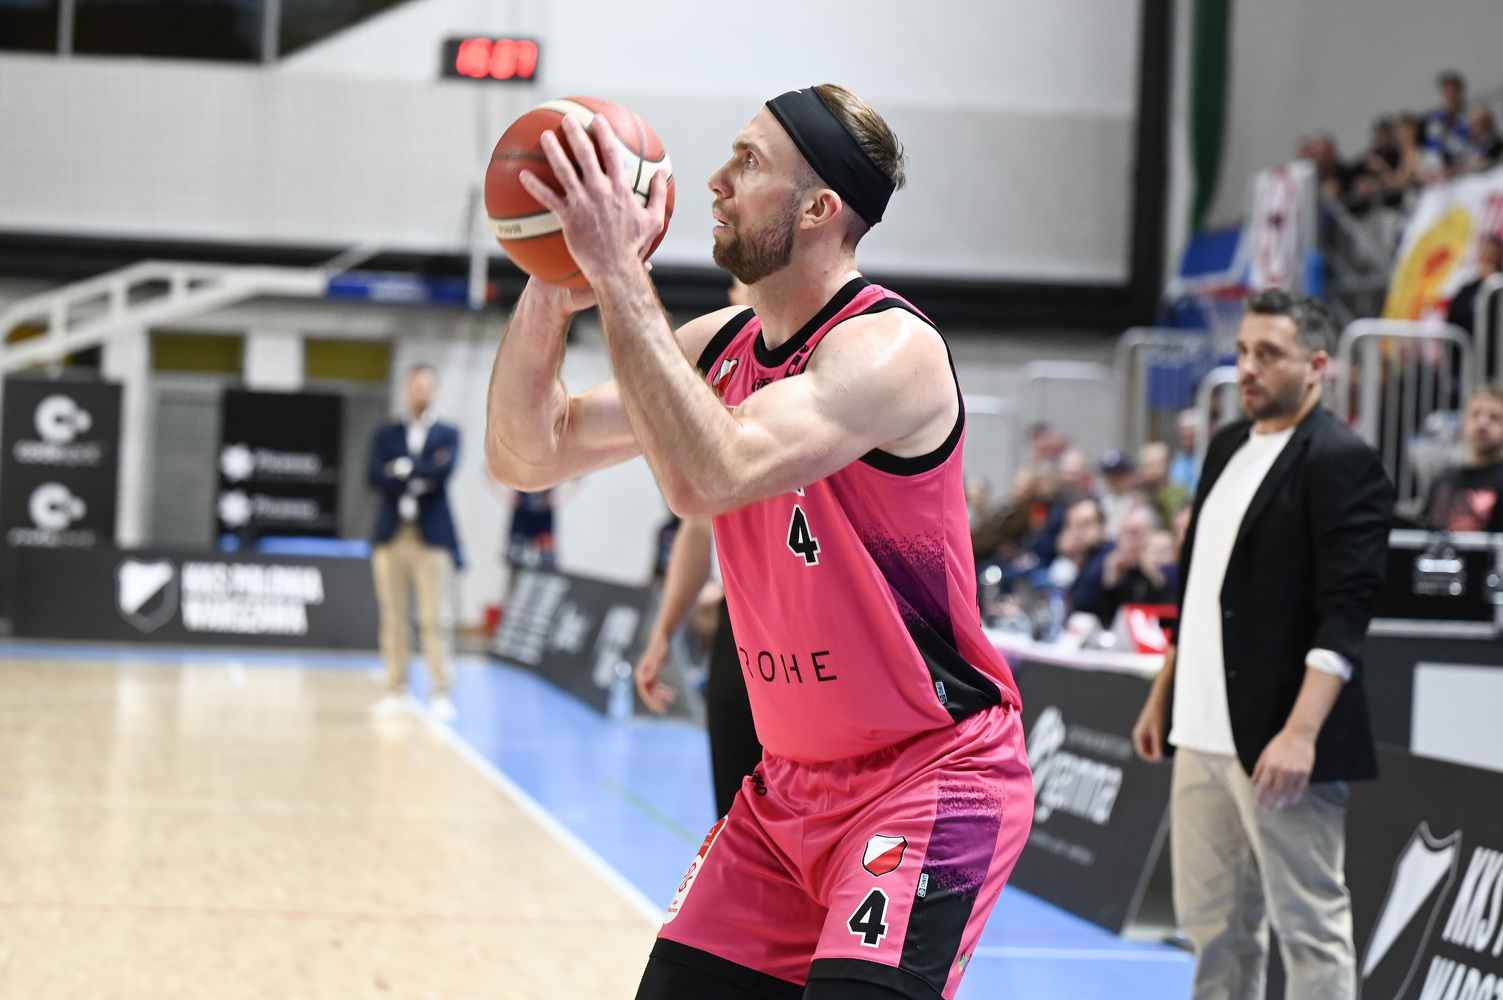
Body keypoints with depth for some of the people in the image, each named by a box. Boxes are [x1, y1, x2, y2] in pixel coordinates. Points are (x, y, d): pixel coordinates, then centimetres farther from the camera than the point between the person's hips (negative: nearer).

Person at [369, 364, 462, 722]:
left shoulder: (448, 434, 8)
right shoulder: (387, 434, 13)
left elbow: (443, 471, -11)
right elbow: (376, 475, -3)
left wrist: (404, 468, -4)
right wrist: (421, 477, -10)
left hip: (432, 536, -2)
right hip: (392, 535, 2)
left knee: (435, 620, -6)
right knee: (393, 619, 3)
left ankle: (440, 695, -5)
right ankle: (396, 690, 10)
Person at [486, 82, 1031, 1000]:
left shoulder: (890, 347, -20)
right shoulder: (717, 347, 5)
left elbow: (710, 478, -35)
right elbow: (525, 456, 5)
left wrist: (619, 274, -32)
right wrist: (550, 296, -11)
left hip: (933, 778, -8)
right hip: (794, 780, 8)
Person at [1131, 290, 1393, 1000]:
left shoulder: (1342, 462, -11)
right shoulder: (1229, 446, 15)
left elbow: (1346, 614, -18)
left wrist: (1300, 733, -25)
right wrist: (1162, 698, 22)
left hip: (1279, 744, -8)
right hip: (1204, 733, 8)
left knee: (1309, 928, -1)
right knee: (1214, 926, 13)